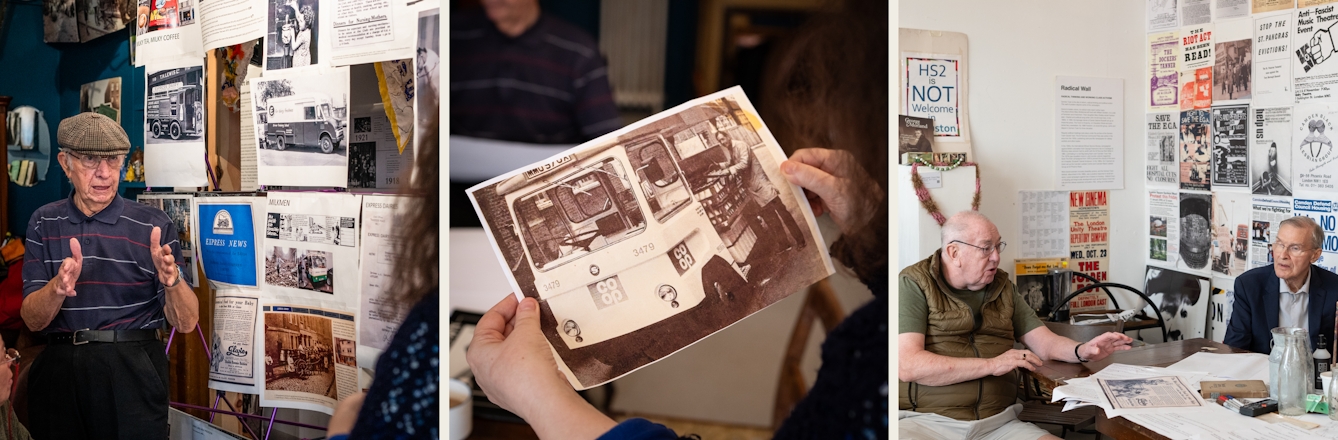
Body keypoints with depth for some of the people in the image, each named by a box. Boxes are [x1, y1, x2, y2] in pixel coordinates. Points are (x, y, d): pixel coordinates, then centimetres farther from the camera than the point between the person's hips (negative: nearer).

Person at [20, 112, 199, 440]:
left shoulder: (154, 225, -2)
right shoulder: (45, 223, 6)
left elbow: (186, 323, -5)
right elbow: (33, 319, 0)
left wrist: (171, 278, -24)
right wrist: (58, 286, -21)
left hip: (132, 373, -2)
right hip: (59, 372, 2)